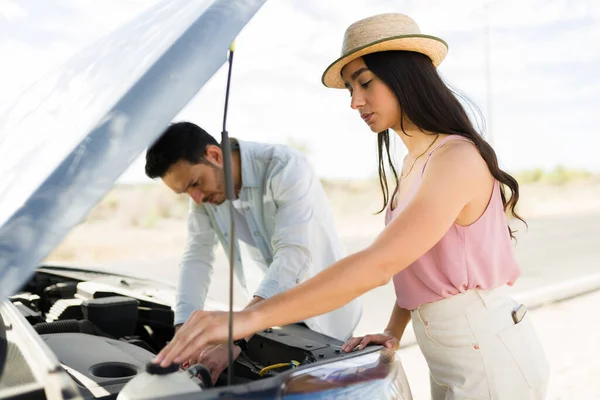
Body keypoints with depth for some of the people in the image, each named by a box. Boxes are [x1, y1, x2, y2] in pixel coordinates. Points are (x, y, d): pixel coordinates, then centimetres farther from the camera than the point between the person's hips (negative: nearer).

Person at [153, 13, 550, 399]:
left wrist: (248, 318, -38)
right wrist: (393, 332, -2)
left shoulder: (457, 159, -23)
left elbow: (378, 264, -33)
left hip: (491, 359, -8)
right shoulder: (412, 162, 9)